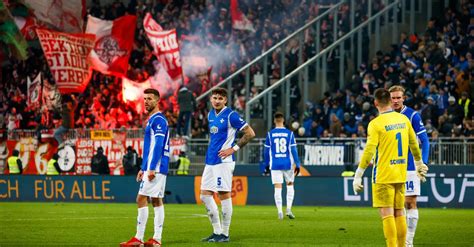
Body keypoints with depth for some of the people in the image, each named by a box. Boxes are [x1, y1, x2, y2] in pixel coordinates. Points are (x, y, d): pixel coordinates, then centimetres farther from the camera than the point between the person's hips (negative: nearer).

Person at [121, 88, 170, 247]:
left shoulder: (158, 120, -12)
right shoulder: (152, 120, 19)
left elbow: (158, 146, -20)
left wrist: (151, 168, -23)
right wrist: (143, 168, 24)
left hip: (155, 168, -10)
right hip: (155, 168, 10)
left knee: (141, 198, -10)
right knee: (157, 200, 8)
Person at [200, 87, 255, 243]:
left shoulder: (230, 115, -10)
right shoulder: (211, 115, 14)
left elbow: (250, 133, -11)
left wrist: (234, 149, -13)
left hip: (223, 161, -8)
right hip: (210, 160, 8)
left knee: (224, 195, -5)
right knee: (205, 195, 6)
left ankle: (224, 234, 1)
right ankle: (217, 231, 13)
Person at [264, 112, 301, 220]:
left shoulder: (270, 134, 0)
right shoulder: (289, 133, -2)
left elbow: (266, 151, 5)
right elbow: (293, 150, -4)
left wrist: (267, 164, 17)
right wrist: (297, 165, 0)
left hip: (275, 165, 0)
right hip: (287, 164, 0)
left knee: (277, 187, 1)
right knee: (290, 185, 15)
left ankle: (280, 211, -7)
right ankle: (288, 209, 3)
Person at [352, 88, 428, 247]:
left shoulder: (376, 124, -11)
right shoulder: (403, 119, 7)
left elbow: (369, 151, -17)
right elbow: (414, 144, 17)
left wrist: (358, 176, -13)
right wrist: (419, 164, 33)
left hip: (383, 176, -6)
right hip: (400, 175, 6)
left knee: (387, 214, -5)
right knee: (399, 213, 13)